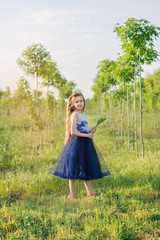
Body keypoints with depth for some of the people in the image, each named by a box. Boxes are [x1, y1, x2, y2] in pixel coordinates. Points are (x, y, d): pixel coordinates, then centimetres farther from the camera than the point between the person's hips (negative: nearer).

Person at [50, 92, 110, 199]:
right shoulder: (74, 114, -10)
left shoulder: (84, 115, 15)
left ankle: (90, 193, 19)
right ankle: (72, 193, 8)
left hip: (85, 144, 9)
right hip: (76, 143, -8)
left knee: (86, 168, 12)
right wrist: (87, 135, -17)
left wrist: (91, 132, 3)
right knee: (73, 169, -1)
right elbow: (73, 131, -18)